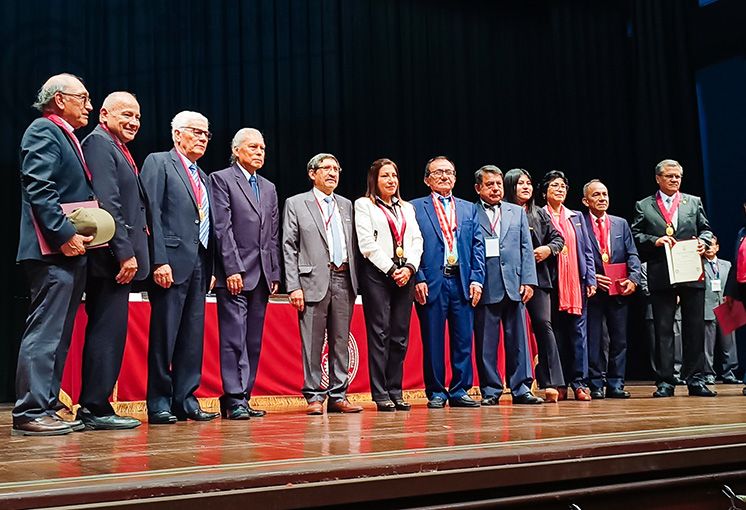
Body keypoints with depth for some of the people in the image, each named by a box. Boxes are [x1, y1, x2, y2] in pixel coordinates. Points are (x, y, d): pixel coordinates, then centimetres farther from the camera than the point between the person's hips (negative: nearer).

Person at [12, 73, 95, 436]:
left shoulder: (66, 136, 23)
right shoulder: (43, 132, -6)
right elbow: (39, 190, -17)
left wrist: (77, 236, 12)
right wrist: (65, 235, -22)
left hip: (71, 252, 10)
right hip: (53, 252, -10)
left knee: (58, 335, 11)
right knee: (45, 333, -9)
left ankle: (47, 409, 16)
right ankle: (31, 413, -5)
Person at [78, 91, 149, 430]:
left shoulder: (117, 148, 21)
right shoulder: (99, 143, -9)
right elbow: (106, 203, -18)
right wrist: (125, 252, -20)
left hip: (118, 259, 10)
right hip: (112, 259, -10)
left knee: (106, 332, 12)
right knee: (108, 332, -7)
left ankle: (93, 407, 18)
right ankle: (96, 409, 0)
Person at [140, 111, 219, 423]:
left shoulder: (203, 177, 23)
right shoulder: (158, 163, 0)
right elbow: (151, 213, -10)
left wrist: (211, 266, 10)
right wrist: (159, 261, -18)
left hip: (199, 266, 7)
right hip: (172, 262, -7)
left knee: (193, 337, 8)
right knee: (164, 336, -3)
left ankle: (186, 400, 14)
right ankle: (159, 405, 4)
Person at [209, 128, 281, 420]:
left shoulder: (269, 188, 20)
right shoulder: (221, 179, 0)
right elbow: (222, 228, -8)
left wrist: (275, 275, 11)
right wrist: (233, 269, -15)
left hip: (262, 275, 6)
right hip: (234, 273, -6)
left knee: (253, 341, 6)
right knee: (234, 338, -7)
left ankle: (243, 398, 11)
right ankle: (234, 400, -3)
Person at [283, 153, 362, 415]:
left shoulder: (346, 205, 17)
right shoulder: (296, 204, 4)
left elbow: (353, 245, 17)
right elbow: (289, 247, -1)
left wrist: (356, 281, 8)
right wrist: (293, 286, -9)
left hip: (344, 280, 4)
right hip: (314, 281, -4)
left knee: (341, 341, 7)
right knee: (313, 342, -3)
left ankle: (338, 396, 13)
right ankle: (314, 396, 6)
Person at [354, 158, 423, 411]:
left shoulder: (407, 208, 21)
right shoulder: (364, 205, 5)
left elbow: (416, 241, 13)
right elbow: (367, 243, -5)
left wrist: (409, 267, -4)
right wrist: (391, 269, -11)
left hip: (405, 275, 5)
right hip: (377, 274, -5)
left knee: (400, 336, 3)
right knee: (379, 333, -6)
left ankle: (396, 391, 7)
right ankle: (380, 393, -3)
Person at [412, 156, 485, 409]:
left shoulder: (469, 209, 16)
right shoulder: (415, 207, 5)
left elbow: (478, 246, 12)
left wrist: (476, 279, 1)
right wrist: (418, 279, -10)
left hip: (463, 282, 3)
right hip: (431, 282, -3)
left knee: (463, 340, 5)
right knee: (433, 341, 1)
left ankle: (460, 391, 14)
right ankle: (436, 392, 11)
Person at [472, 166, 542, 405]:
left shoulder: (517, 212, 15)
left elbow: (526, 249, 11)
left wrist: (528, 280, 2)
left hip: (514, 285, 3)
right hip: (485, 288, -3)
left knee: (518, 339, 6)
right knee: (486, 343, 2)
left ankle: (521, 389, 12)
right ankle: (490, 391, 10)